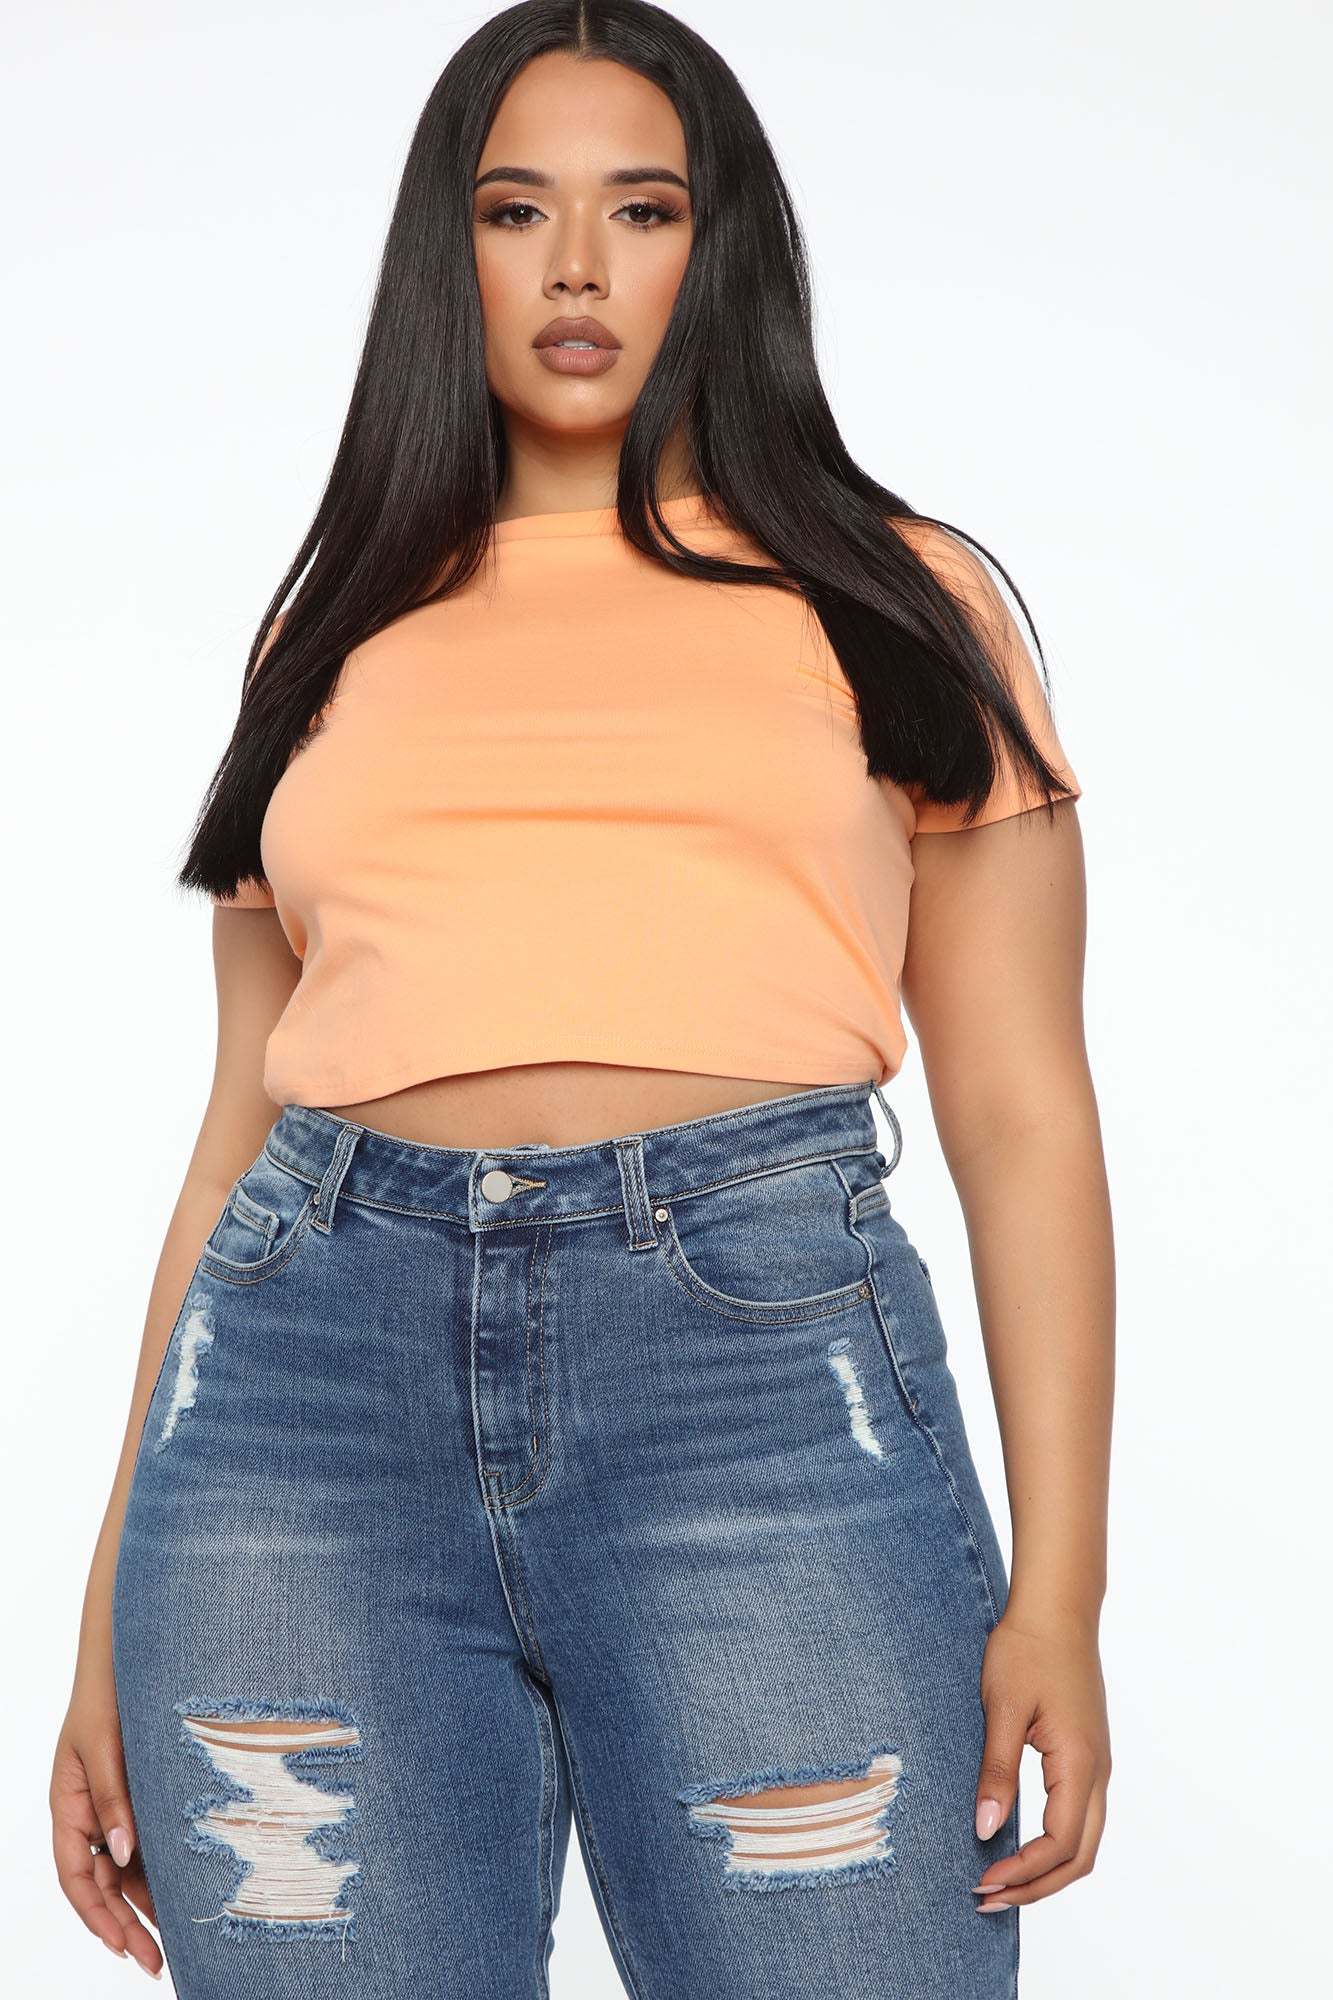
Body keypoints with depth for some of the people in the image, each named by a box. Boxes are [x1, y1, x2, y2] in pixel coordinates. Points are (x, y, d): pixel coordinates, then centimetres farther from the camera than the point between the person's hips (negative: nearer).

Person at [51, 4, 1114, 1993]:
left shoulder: (896, 600, 14)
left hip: (759, 1343, -1)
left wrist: (1057, 1589, -4)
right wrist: (112, 1630, 13)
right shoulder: (347, 632, 19)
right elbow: (241, 1125, 17)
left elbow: (1022, 1113, 7)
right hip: (313, 1373, 2)